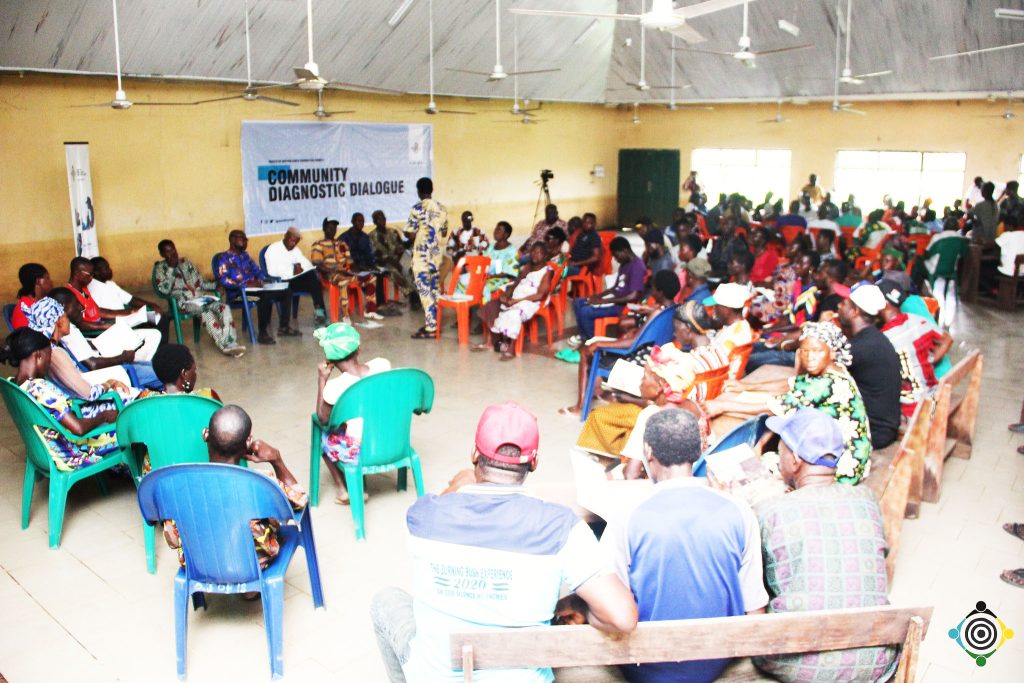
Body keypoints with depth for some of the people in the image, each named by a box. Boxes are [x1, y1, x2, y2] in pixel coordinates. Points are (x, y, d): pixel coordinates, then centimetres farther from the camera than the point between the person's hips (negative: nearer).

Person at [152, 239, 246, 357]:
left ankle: (231, 343, -37)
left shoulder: (187, 263, 20)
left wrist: (217, 285, 1)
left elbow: (201, 283, 20)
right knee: (206, 310, -36)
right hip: (184, 302, -5)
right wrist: (171, 268, -10)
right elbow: (164, 290, -10)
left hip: (201, 298, 5)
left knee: (224, 307, -25)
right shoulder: (160, 268, 6)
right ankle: (225, 346, -38)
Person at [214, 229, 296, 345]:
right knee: (266, 296, -36)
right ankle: (262, 333, -31)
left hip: (253, 288, 8)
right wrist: (245, 285, -21)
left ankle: (284, 327, -3)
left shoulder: (245, 255, 23)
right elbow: (223, 280, -14)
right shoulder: (224, 257, -1)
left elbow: (258, 270, 23)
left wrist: (259, 280, -1)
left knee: (285, 291, -7)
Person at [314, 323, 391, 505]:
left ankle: (344, 489, 25)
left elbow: (323, 419, -3)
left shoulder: (335, 386, -22)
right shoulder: (382, 365, -11)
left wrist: (322, 379, -3)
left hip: (360, 452, -4)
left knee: (323, 437, 26)